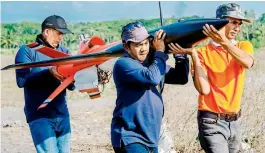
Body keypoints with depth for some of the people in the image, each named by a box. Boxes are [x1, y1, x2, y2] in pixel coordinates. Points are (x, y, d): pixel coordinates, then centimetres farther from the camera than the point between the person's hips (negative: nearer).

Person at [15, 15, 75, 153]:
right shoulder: (27, 51, -3)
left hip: (62, 115, 6)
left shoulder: (64, 52, 12)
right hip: (40, 116, -6)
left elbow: (71, 85, 9)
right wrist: (49, 72, -25)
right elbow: (21, 80, -17)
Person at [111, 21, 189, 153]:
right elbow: (152, 77, -27)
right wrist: (160, 52, -12)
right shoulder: (124, 64, -12)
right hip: (129, 138, -8)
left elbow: (181, 77, 13)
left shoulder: (152, 62, 12)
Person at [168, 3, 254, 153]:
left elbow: (248, 63, -21)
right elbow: (204, 89, -17)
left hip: (235, 121, 5)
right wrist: (193, 55, -21)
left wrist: (224, 42, -34)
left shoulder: (244, 46, 4)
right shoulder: (203, 53, -6)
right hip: (212, 122, -5)